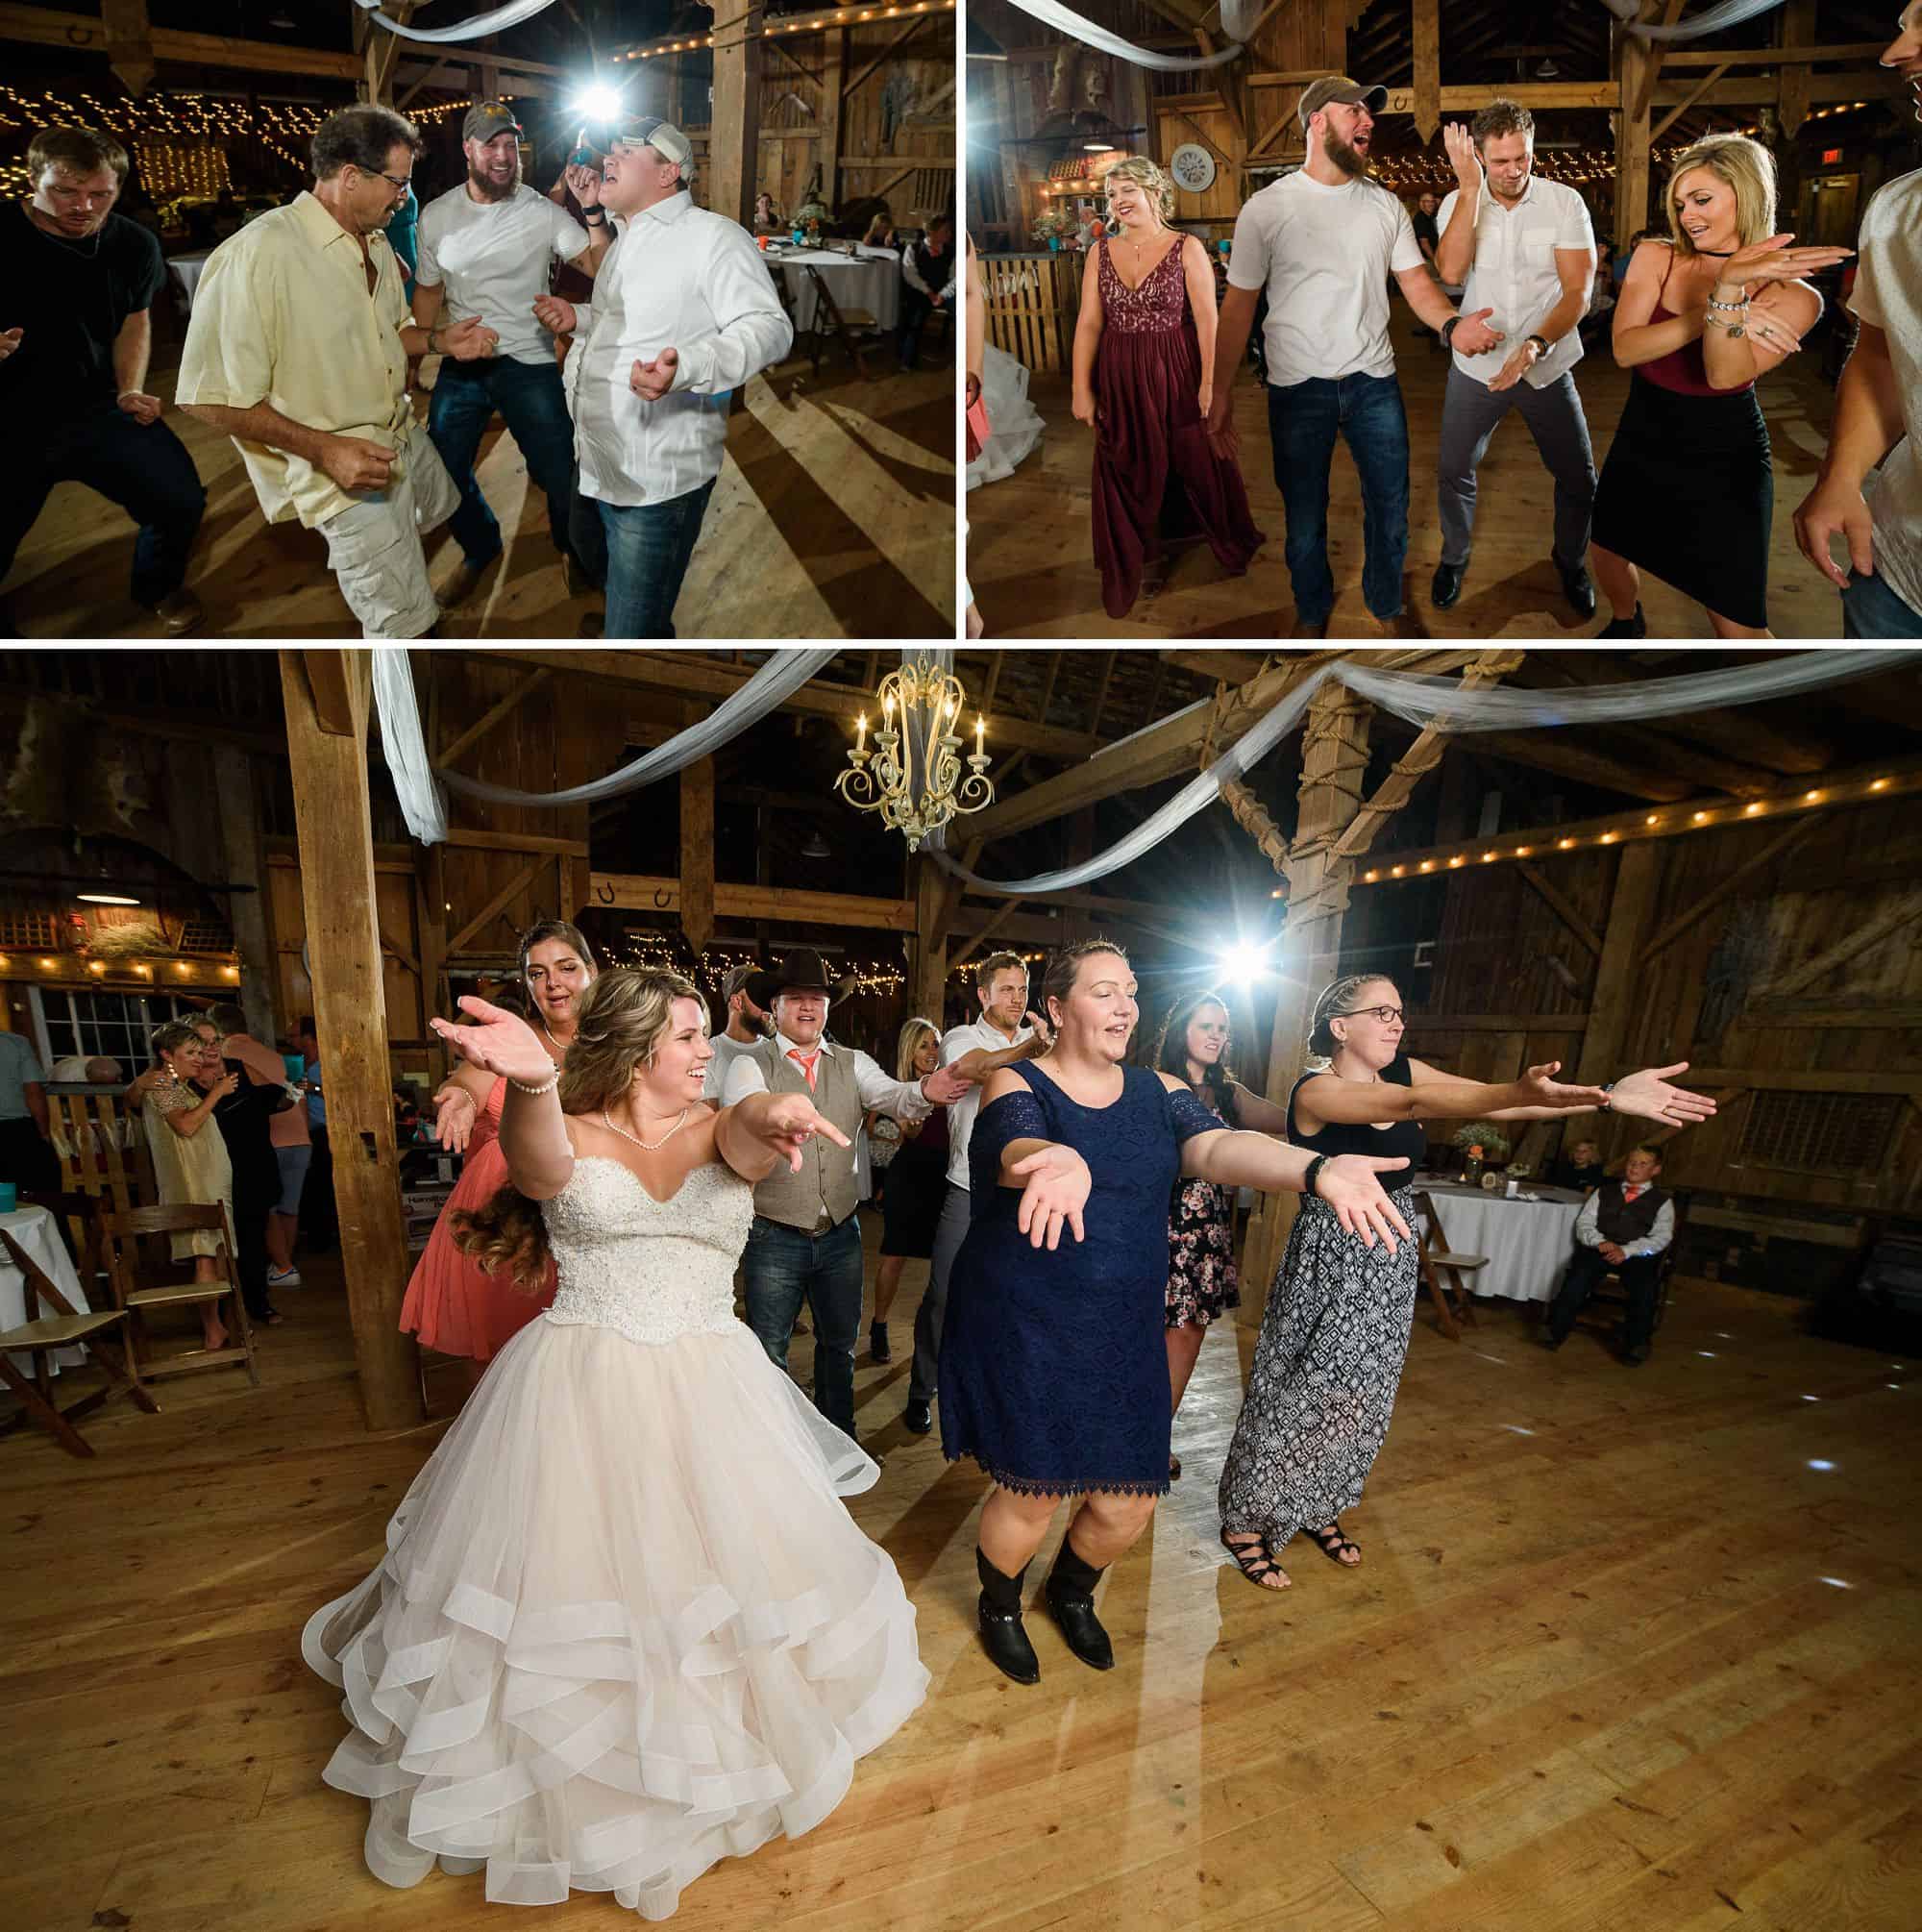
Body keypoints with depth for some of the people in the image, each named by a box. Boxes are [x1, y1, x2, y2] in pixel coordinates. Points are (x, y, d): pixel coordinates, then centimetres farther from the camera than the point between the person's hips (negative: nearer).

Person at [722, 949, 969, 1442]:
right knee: (767, 1353, 11)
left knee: (839, 1345, 20)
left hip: (841, 1233, 4)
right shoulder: (751, 1065, -8)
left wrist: (925, 1091, -38)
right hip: (775, 1237, -3)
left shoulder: (853, 1065, 2)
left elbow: (896, 1097, -14)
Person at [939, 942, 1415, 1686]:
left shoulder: (1157, 1091, 2)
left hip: (1123, 1333, 4)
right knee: (1034, 1493, 2)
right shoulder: (1016, 1085, -10)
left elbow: (1217, 1148, -15)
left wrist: (1317, 1169, -35)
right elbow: (1018, 1148, -32)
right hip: (1024, 1331, -4)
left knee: (1126, 1505, 10)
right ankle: (999, 1606, 38)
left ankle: (1071, 1592, 45)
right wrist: (1061, 1164, -57)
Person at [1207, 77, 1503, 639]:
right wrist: (1221, 394, -10)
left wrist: (1452, 325, -18)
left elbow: (1416, 282, 4)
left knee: (1390, 510, 9)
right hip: (1298, 389, -3)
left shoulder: (1386, 206, 6)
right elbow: (1238, 306, -3)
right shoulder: (1266, 208, -4)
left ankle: (1384, 603, 32)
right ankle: (1312, 609, 31)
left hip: (1374, 382, 3)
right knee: (1304, 518, 8)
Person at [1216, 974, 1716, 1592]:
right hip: (1329, 1261, -7)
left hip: (1389, 1263, 7)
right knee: (1299, 1396, 4)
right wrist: (1520, 1093, -48)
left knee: (1360, 1402, 18)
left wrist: (1608, 1094, -20)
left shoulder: (1403, 1069, 1)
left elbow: (1492, 1103, -9)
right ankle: (1245, 1522, 23)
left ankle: (1318, 1510, 39)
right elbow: (1412, 1103, -36)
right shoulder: (1316, 1091, -20)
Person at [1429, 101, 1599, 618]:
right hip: (1476, 364, 0)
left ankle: (1571, 562, 29)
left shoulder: (1565, 202, -9)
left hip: (1548, 365, 0)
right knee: (1453, 471, 6)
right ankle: (1454, 556, 33)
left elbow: (1578, 293, -14)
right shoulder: (1459, 202, -5)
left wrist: (1535, 345, -31)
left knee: (1579, 478, 3)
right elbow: (1450, 271, -24)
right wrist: (1470, 188, -28)